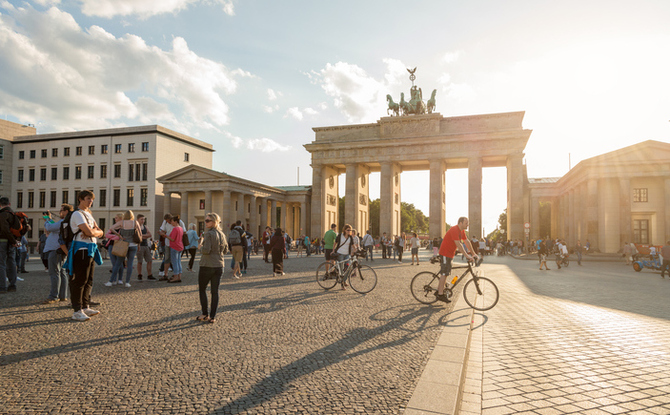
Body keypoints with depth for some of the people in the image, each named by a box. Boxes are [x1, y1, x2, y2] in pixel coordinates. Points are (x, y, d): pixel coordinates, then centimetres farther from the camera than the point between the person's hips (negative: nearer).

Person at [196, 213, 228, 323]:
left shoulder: (209, 234, -14)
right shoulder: (222, 234, 7)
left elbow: (206, 250, -20)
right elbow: (225, 250, 14)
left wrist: (200, 247, -2)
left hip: (207, 266, -6)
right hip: (219, 266, 6)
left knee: (202, 289, 12)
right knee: (215, 291, 8)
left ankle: (205, 314, 16)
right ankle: (212, 316, 11)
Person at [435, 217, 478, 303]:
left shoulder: (461, 231, 9)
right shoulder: (454, 230, -22)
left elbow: (467, 242, 13)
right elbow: (458, 244, -27)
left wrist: (473, 253, 10)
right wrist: (466, 255, -28)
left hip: (450, 253, 10)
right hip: (445, 253, -10)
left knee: (445, 273, 14)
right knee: (444, 273, -7)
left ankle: (439, 291, 23)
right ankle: (440, 294, -3)